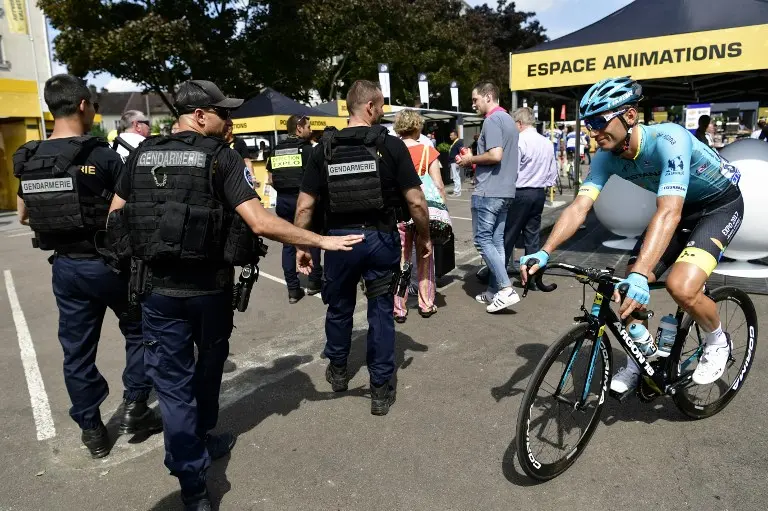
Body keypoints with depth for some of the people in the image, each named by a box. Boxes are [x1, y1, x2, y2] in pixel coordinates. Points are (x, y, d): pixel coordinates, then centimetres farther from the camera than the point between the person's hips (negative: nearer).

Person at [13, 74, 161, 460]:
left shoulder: (28, 160, 2)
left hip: (65, 266, 5)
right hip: (109, 262, -5)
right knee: (139, 330, 16)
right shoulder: (102, 155, -15)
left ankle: (91, 429, 24)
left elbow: (24, 217, 12)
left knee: (77, 349, 13)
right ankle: (134, 407, 17)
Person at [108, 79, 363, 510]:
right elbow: (260, 222, -22)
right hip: (209, 286, -2)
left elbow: (115, 216, 11)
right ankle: (199, 439, 45)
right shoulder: (221, 156, -11)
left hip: (158, 287, 3)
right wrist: (322, 241, -16)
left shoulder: (142, 154, 3)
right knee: (208, 367, 23)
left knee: (173, 379, 10)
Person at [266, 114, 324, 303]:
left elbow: (270, 179, 10)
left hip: (283, 200, 5)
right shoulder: (306, 148, -8)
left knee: (288, 243, 8)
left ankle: (292, 289, 8)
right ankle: (314, 281, 18)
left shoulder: (276, 150, 10)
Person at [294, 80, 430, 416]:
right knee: (381, 311, 11)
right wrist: (424, 237, 5)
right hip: (381, 238, -2)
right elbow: (416, 201, -10)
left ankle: (337, 371, 41)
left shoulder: (325, 149, -2)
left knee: (339, 307, 21)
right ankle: (381, 389, 19)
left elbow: (305, 205, -3)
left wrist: (300, 246, 7)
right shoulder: (391, 146, -8)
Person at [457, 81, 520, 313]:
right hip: (505, 190, 10)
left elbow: (495, 155, -24)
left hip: (488, 191, -9)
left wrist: (471, 159, -8)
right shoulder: (508, 119, 18)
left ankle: (506, 289, -7)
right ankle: (494, 290, 15)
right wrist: (475, 161, 15)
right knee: (496, 241, 11)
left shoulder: (492, 120, -12)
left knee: (483, 239, -4)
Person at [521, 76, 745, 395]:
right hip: (680, 207, 6)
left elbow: (668, 214, -46)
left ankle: (718, 341, 6)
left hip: (720, 204, -6)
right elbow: (579, 206, -25)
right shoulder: (607, 157, -16)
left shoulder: (669, 140, -36)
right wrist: (544, 252, -40)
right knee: (630, 288, -5)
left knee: (681, 287, -27)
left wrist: (640, 275, -57)